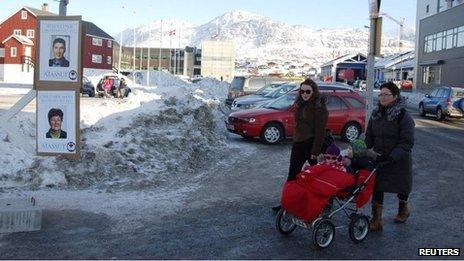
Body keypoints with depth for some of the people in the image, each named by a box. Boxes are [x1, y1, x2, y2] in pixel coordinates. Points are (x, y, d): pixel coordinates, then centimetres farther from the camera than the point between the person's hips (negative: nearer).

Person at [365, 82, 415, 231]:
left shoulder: (403, 116, -16)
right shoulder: (376, 114, 1)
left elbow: (407, 142, -20)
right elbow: (369, 136, 9)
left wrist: (392, 157, -30)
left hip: (399, 161, -3)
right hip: (378, 158, 4)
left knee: (401, 185, 18)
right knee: (377, 188, -3)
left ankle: (403, 209, 47)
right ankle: (376, 220, 5)